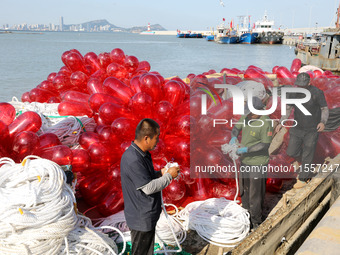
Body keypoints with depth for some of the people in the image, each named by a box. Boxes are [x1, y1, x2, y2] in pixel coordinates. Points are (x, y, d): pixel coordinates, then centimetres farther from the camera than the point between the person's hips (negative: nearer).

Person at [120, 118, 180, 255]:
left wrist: (161, 173, 1)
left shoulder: (143, 154, 4)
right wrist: (169, 176, -15)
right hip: (141, 219, -9)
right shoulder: (132, 160, -28)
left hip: (148, 216, 9)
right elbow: (148, 187, -26)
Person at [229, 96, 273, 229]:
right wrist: (233, 137, -8)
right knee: (244, 190, 20)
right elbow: (236, 127, 14)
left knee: (255, 193, 3)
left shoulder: (265, 123, -22)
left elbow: (265, 144, -20)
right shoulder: (246, 116, 0)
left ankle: (256, 222, 20)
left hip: (257, 162, -8)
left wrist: (246, 149, -26)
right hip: (245, 160, 8)